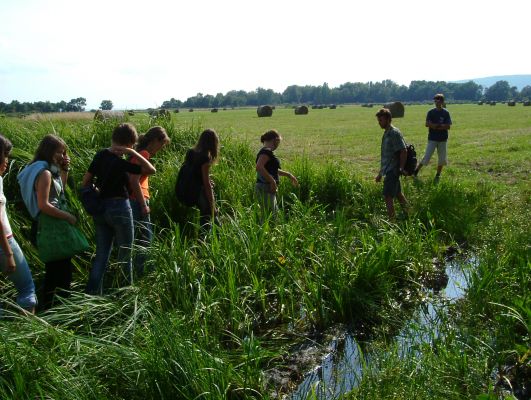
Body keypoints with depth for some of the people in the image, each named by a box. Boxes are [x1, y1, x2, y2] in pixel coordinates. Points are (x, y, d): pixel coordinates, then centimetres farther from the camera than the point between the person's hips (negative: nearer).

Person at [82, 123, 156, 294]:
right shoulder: (119, 162, -19)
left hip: (100, 209, 6)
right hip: (119, 208, -6)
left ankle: (91, 293, 8)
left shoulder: (100, 155, 1)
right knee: (125, 254, 11)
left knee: (101, 254, 11)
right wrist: (132, 153, -18)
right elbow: (151, 170, -18)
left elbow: (85, 182, 6)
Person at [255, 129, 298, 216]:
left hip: (269, 189, 10)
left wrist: (288, 174, 32)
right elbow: (259, 167, -28)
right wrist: (272, 181, -22)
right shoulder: (266, 151, -12)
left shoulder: (267, 151, 17)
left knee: (274, 214, 15)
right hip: (265, 188, -10)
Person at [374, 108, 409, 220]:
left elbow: (403, 151, -19)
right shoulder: (386, 133, 14)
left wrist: (401, 168, -18)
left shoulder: (394, 133, -14)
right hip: (388, 170, 10)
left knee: (388, 196, -11)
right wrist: (380, 173, 20)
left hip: (392, 170, -10)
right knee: (398, 194, 18)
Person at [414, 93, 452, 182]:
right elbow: (427, 124, -11)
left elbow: (448, 126, -9)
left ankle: (438, 175, 20)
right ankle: (416, 171, 4)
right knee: (426, 157, -7)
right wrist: (441, 126, -16)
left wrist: (435, 125, -14)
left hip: (443, 139, 1)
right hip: (432, 139, -1)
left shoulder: (446, 113, -1)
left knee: (442, 159, 7)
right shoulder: (431, 112, -1)